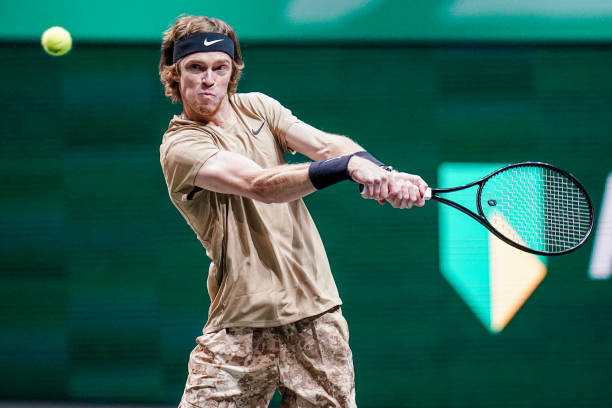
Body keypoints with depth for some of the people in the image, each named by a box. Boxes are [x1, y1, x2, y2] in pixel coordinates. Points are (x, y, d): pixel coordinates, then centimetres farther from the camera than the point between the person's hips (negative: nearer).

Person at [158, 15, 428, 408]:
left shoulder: (256, 107, 10)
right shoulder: (180, 146, -9)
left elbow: (324, 144, -6)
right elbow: (260, 186, -25)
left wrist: (384, 174, -27)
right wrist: (349, 166, -38)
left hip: (316, 313, 5)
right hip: (240, 328, -4)